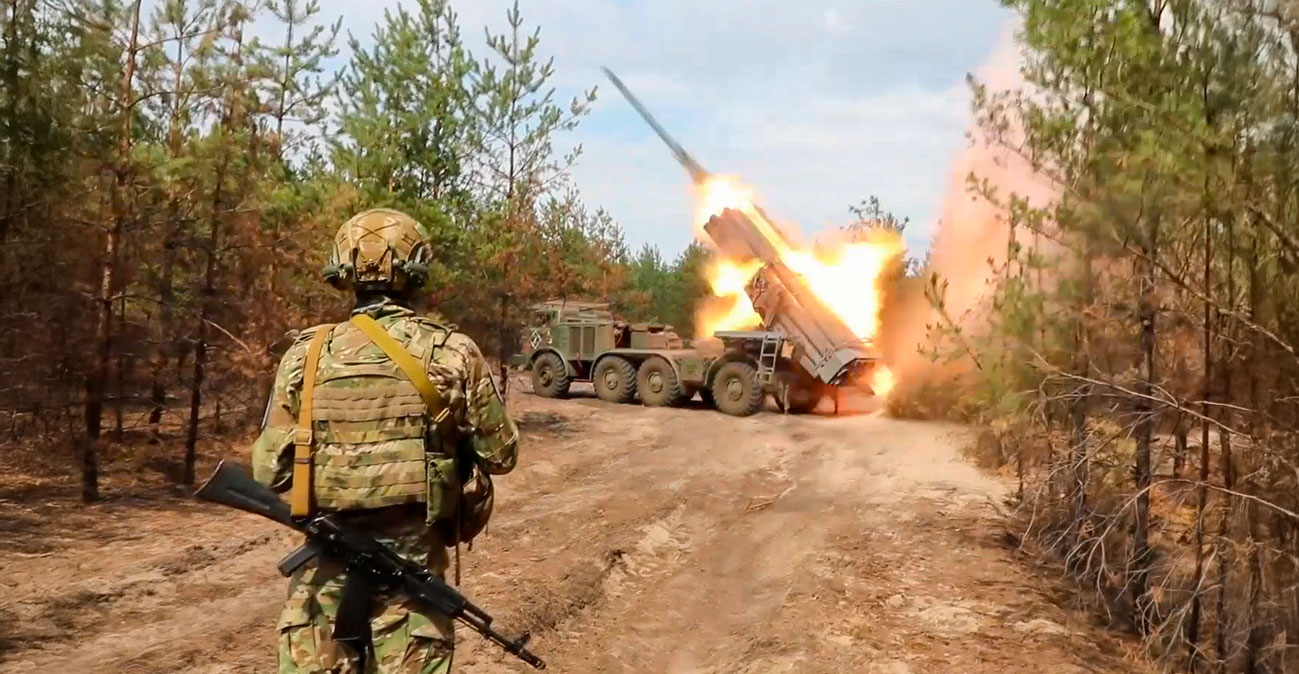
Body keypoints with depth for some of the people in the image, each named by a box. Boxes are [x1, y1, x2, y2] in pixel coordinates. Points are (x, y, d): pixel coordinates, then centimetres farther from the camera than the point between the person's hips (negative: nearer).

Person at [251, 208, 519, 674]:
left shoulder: (306, 356, -4)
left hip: (326, 566, 1)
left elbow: (269, 470, -1)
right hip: (412, 563, -1)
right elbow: (500, 455, 0)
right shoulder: (454, 354, -8)